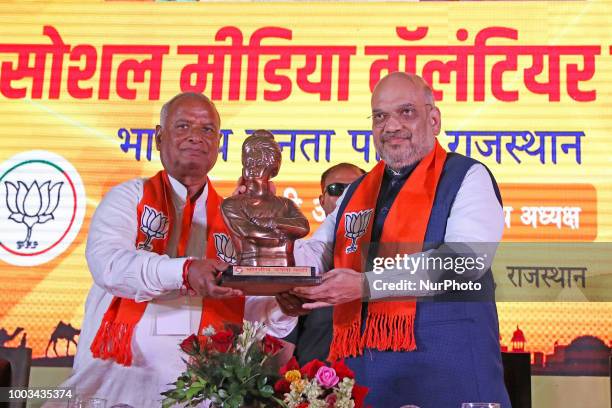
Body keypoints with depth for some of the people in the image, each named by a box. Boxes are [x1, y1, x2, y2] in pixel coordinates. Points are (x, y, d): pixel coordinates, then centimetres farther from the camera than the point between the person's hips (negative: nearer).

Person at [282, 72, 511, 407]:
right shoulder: (356, 193, 22)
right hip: (359, 365, 5)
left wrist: (366, 285, -22)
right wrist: (291, 286, -4)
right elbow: (316, 253, 22)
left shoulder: (467, 177, 1)